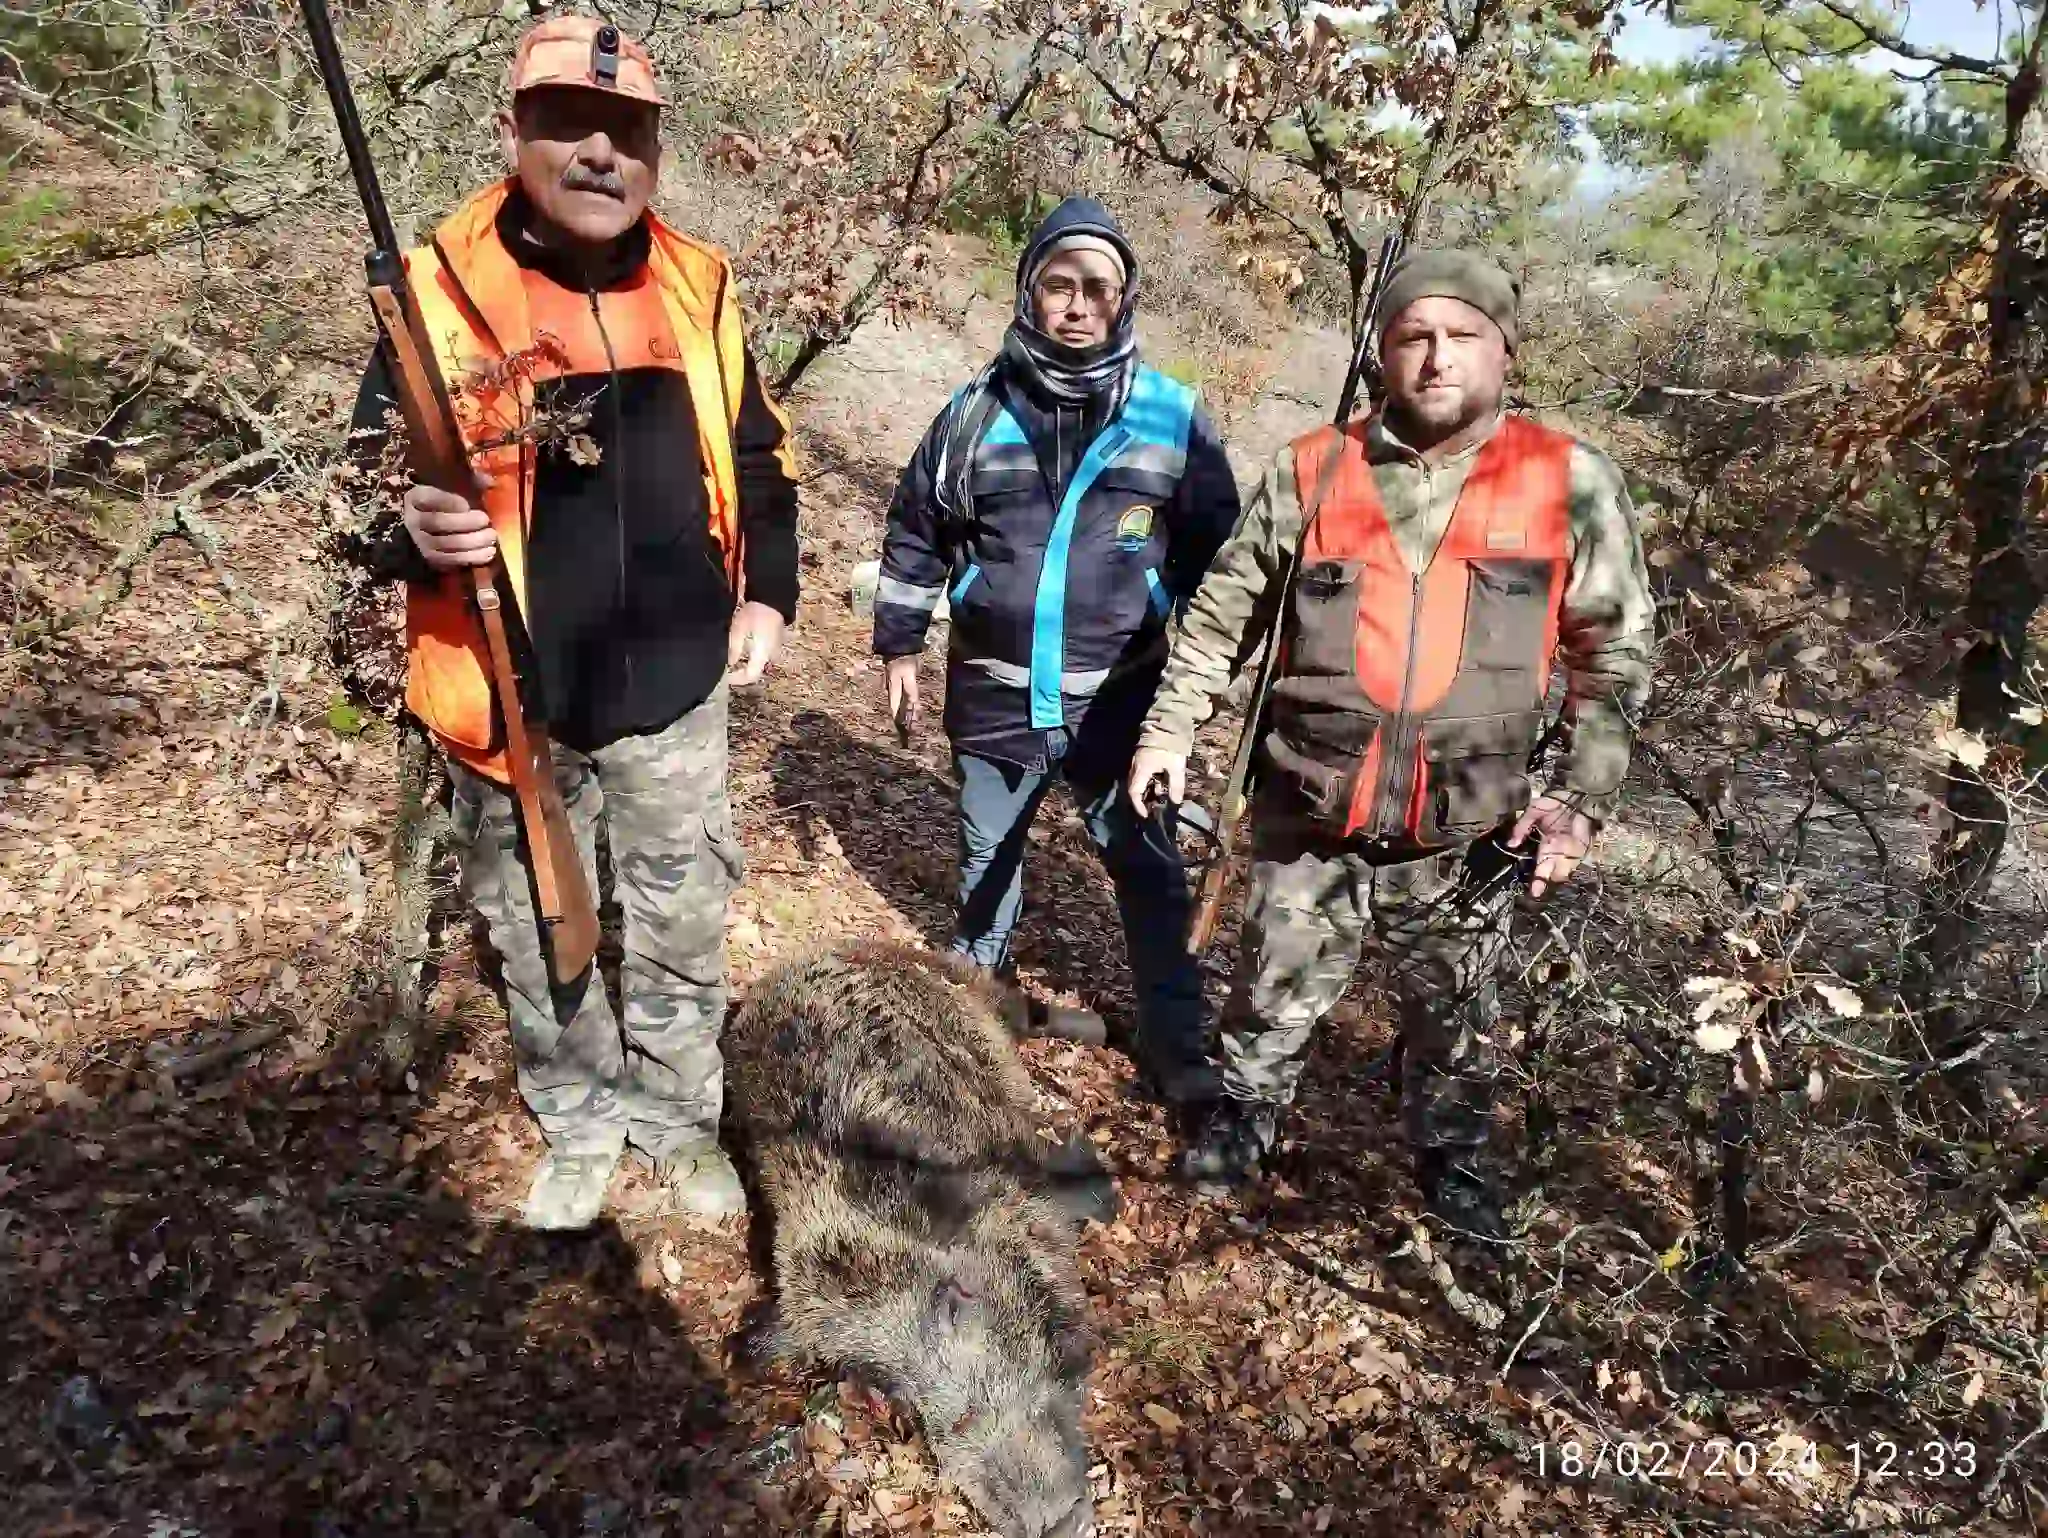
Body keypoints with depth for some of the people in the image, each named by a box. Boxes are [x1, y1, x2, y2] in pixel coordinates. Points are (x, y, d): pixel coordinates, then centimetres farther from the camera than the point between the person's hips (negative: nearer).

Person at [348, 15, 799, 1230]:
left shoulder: (702, 289, 3)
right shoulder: (439, 289, -8)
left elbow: (758, 459, 13)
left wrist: (768, 594, 3)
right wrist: (412, 524, -27)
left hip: (673, 683, 2)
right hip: (513, 694, -2)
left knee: (682, 925, 15)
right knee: (541, 935, 15)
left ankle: (681, 1119, 37)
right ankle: (578, 1129, 38)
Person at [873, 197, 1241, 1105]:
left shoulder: (1175, 417, -4)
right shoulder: (976, 411, -1)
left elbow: (1215, 553, 3)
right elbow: (916, 535, 8)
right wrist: (899, 648, 8)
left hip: (1120, 701, -1)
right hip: (993, 697, 2)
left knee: (1149, 872, 5)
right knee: (986, 855, 20)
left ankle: (1175, 1049, 21)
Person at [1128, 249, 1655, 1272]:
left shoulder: (1570, 485, -4)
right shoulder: (1310, 475, -2)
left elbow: (1614, 658, 1)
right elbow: (1220, 614, 7)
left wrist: (1581, 795, -5)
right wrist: (1169, 731, 5)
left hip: (1463, 835, 0)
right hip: (1308, 818, 0)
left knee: (1454, 1018, 19)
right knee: (1277, 992, 17)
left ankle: (1453, 1159, 44)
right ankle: (1243, 1113, 44)